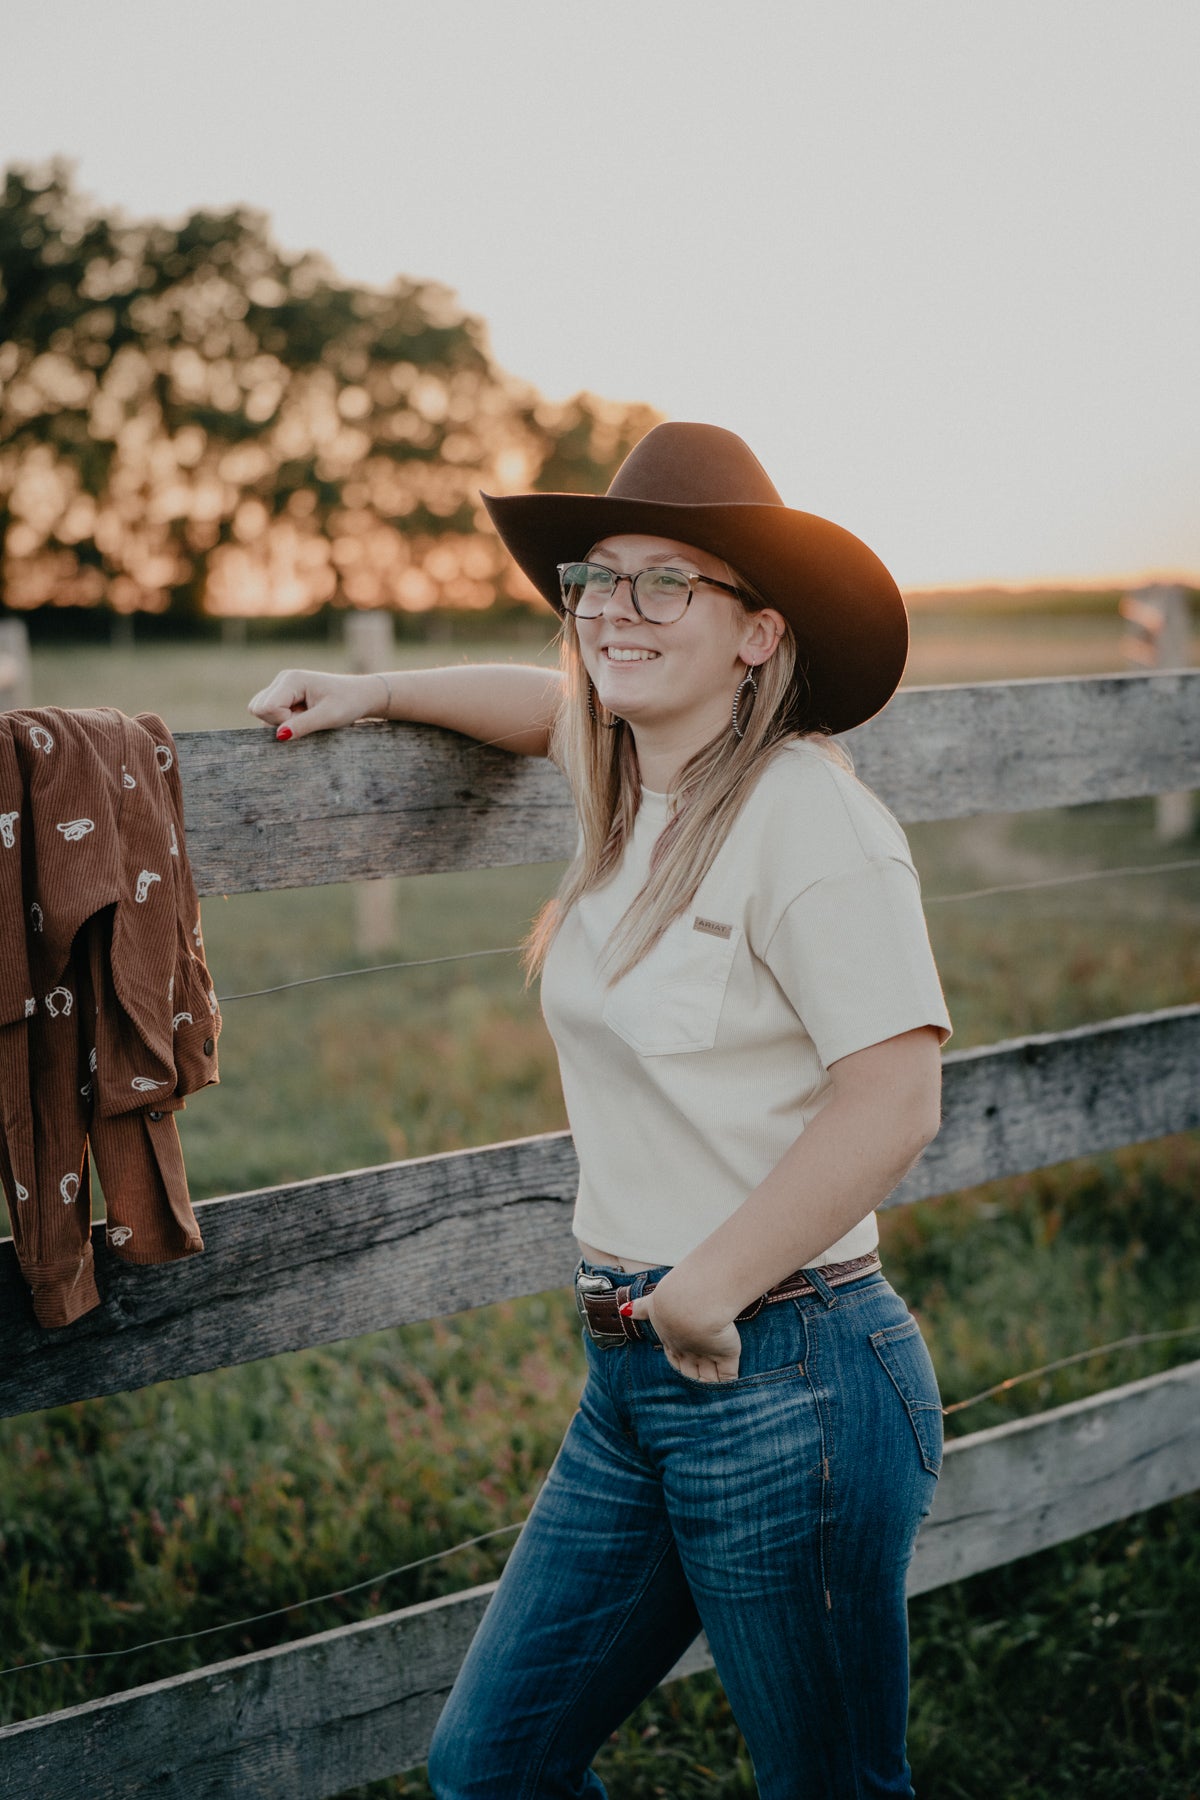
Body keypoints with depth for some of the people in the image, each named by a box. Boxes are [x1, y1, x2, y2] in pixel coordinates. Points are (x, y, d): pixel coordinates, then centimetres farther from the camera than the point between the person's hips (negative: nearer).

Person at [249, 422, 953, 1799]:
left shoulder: (808, 820, -17)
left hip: (785, 1382, -8)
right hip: (632, 1378, 8)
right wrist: (373, 693, 23)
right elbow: (563, 705, 32)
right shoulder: (633, 790, 8)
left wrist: (708, 1294, -19)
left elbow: (893, 1101, -24)